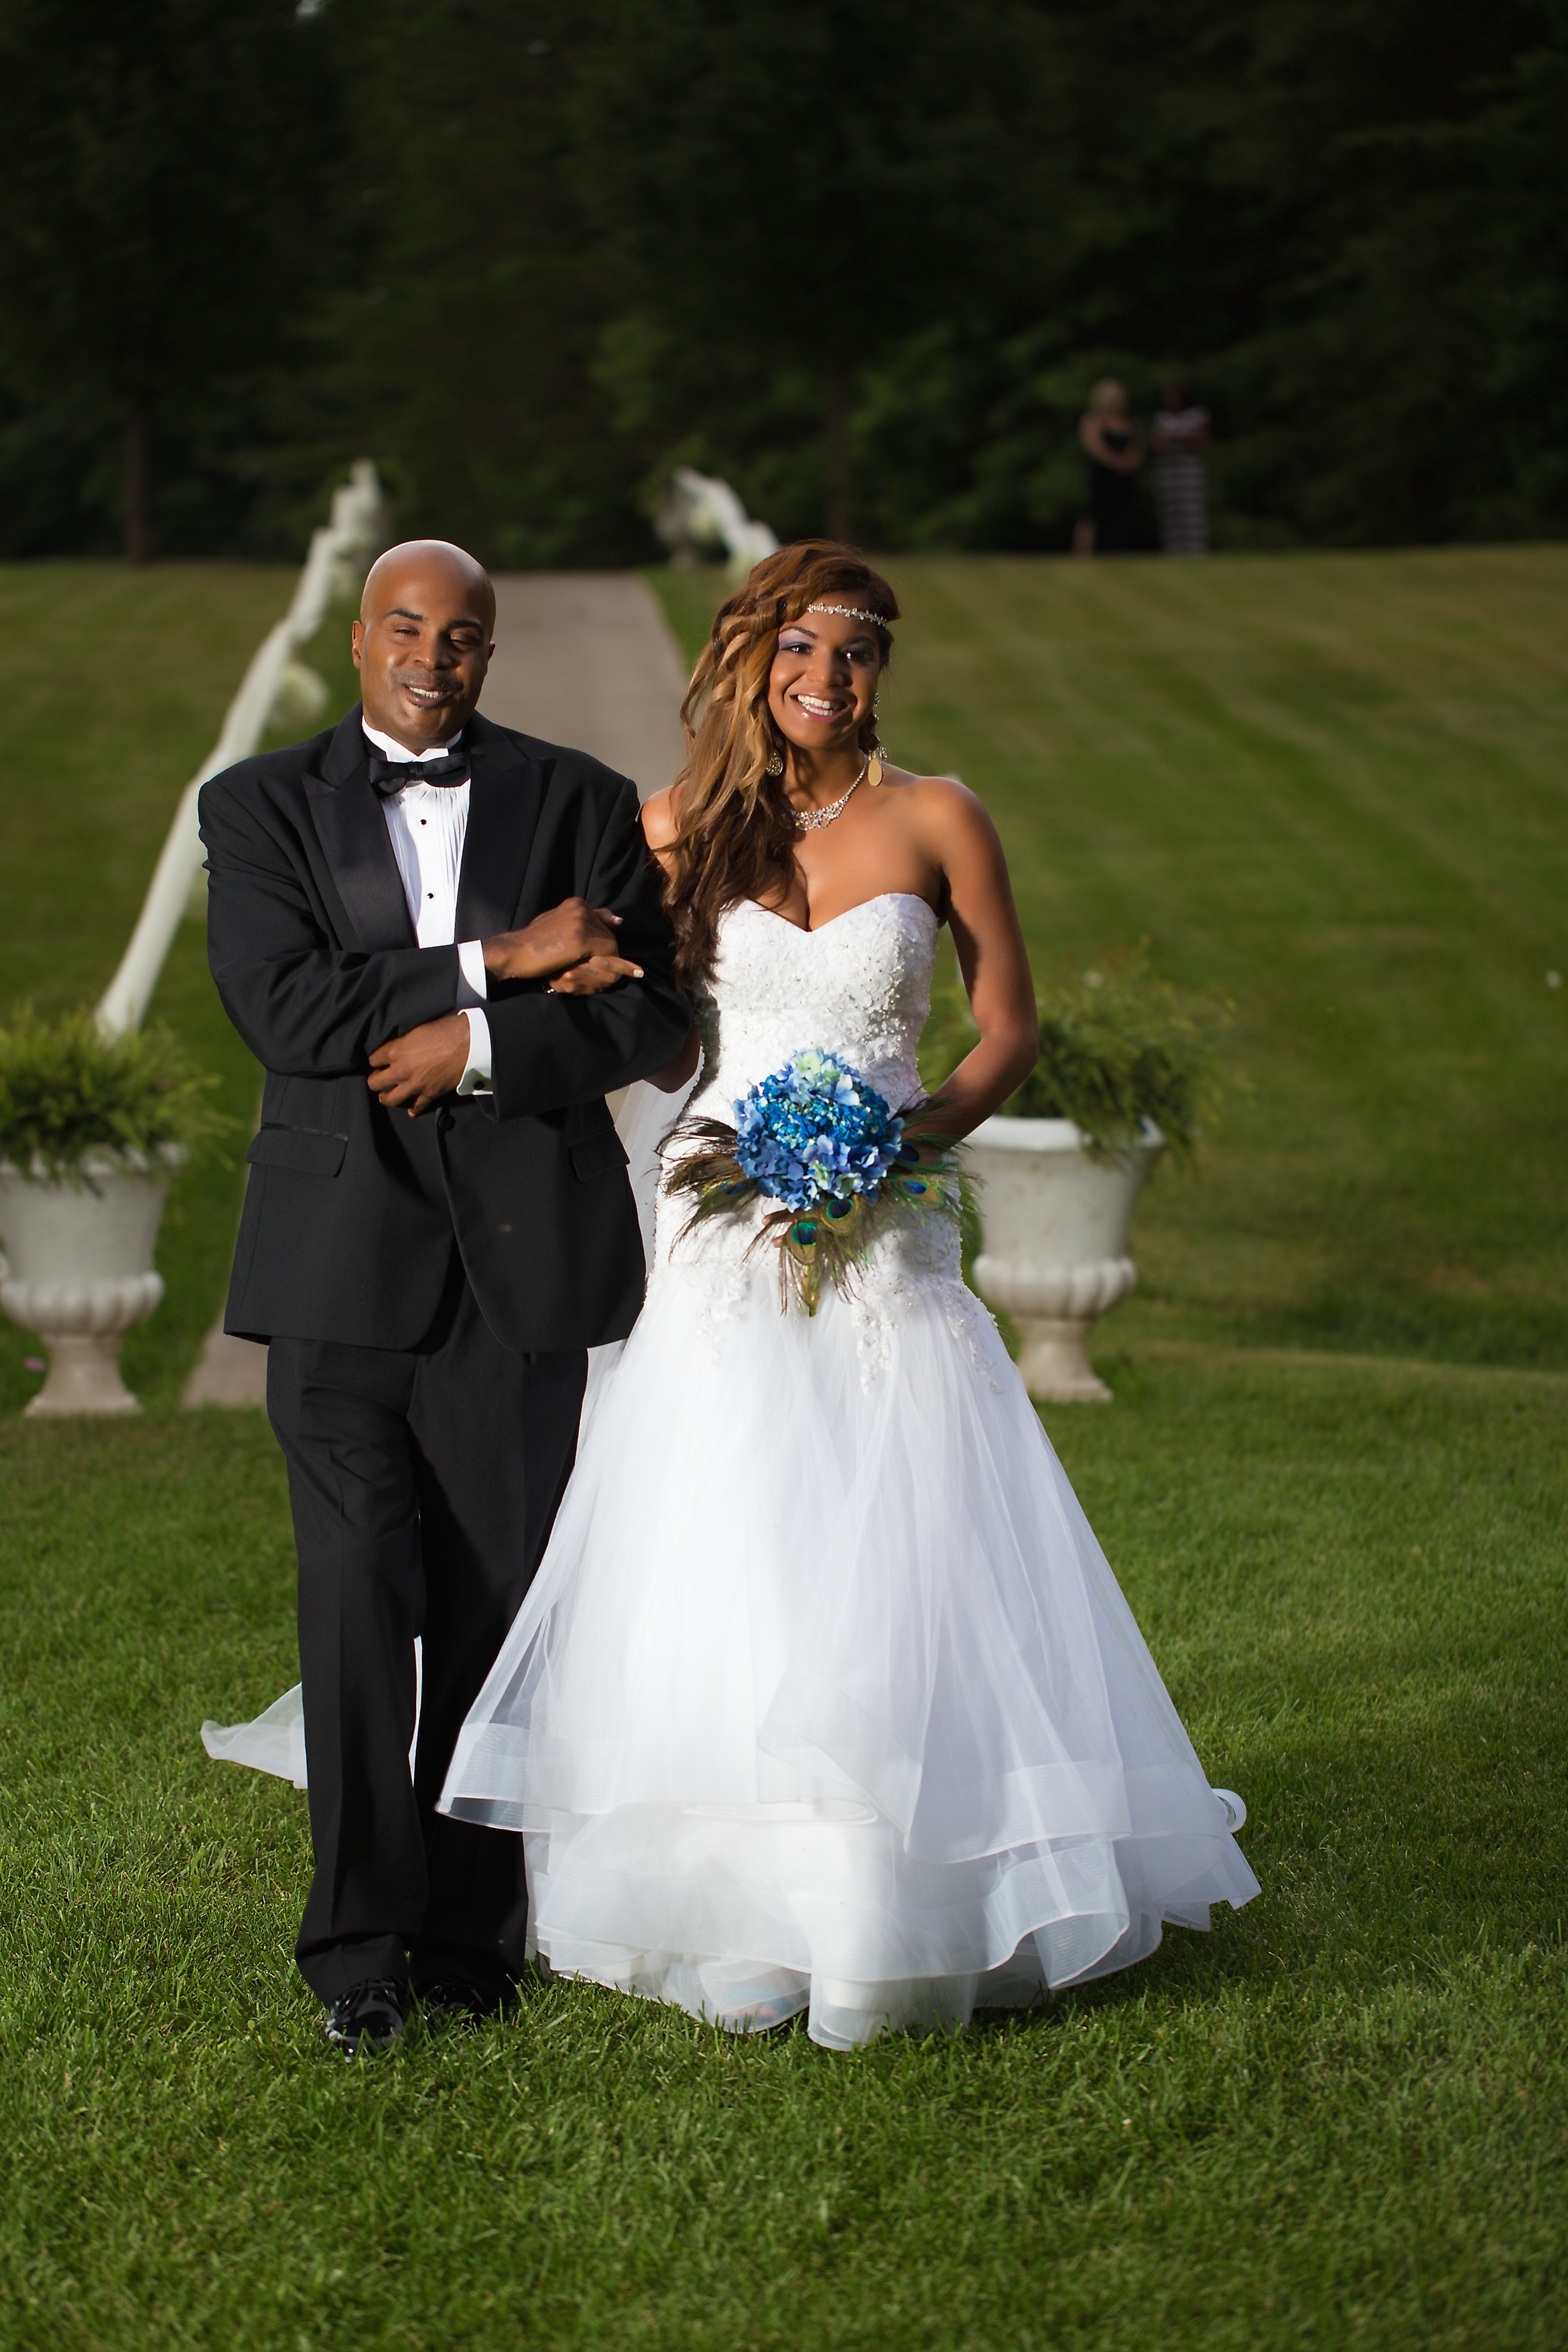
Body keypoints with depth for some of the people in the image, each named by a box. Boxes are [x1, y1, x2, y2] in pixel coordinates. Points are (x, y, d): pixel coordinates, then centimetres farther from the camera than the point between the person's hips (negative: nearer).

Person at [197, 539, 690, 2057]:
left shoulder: (580, 803, 10)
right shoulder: (262, 806, 7)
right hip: (343, 1256, -1)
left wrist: (474, 1045, -12)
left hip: (521, 1258, 1)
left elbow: (647, 1013, 0)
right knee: (360, 1596, -7)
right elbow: (283, 1007, -9)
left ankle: (469, 1930, 14)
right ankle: (361, 1941, 1)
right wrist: (497, 962, -12)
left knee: (498, 1601, 3)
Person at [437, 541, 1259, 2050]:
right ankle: (739, 1921, 5)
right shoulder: (680, 828, 6)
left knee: (890, 1576, -5)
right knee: (717, 1573, -4)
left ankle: (896, 1916, 4)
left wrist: (916, 1132, -8)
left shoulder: (935, 822, 3)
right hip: (725, 1246, 1)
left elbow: (1010, 1031, 7)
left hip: (885, 1253, 0)